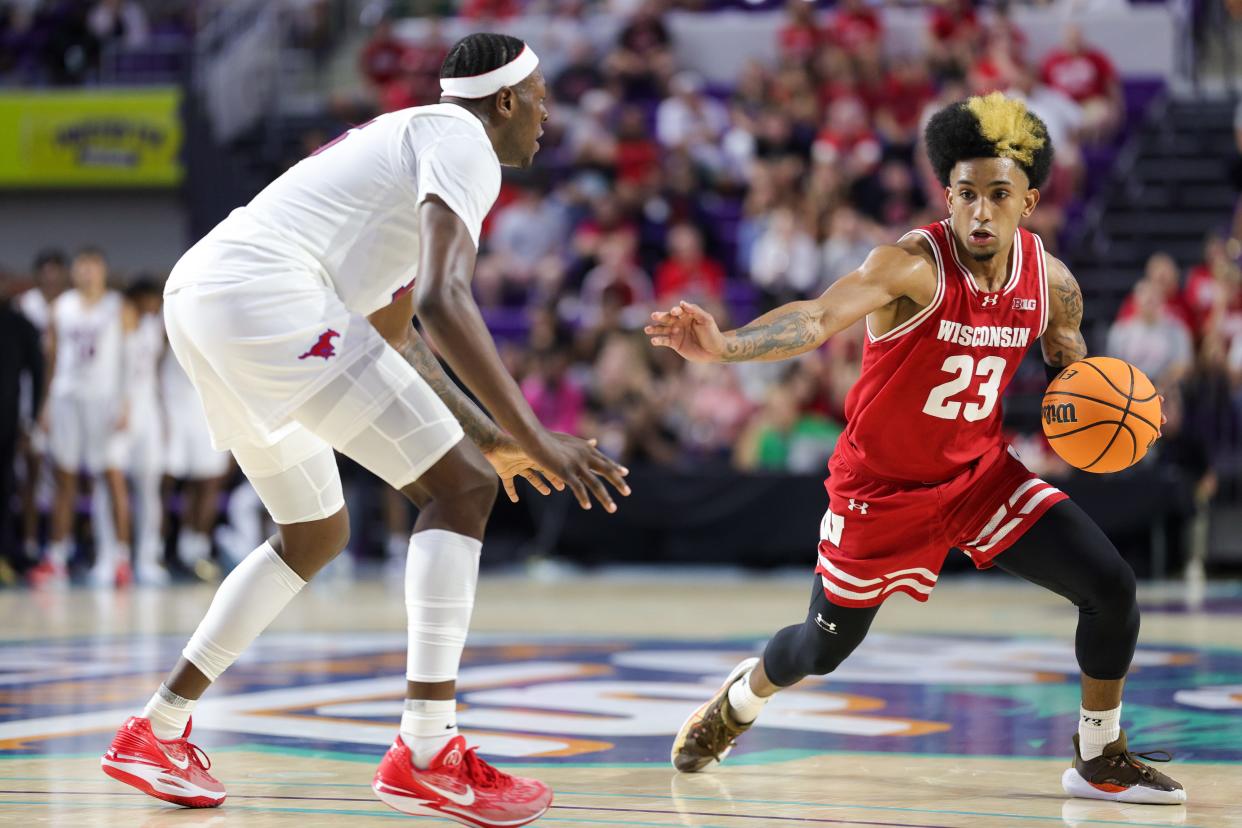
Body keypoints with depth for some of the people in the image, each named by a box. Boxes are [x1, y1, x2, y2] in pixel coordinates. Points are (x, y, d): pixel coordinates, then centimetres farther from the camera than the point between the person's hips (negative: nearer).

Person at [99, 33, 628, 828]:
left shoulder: (412, 138, 30)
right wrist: (531, 437, -19)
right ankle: (427, 755, -15)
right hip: (265, 292, -10)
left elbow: (392, 334, 39)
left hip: (198, 296, 10)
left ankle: (156, 732, 26)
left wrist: (490, 438, 38)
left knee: (317, 533, 25)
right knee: (460, 488, -8)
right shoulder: (462, 143, -1)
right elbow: (443, 299, -18)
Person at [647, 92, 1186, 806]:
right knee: (824, 648, 10)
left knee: (1111, 587, -9)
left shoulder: (1052, 283, -10)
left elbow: (1072, 367, 11)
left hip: (983, 473, 4)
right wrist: (724, 345, -62)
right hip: (883, 486, -4)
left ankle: (1100, 761, 10)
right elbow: (819, 318, -44)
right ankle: (738, 703, 47)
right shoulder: (913, 265, -28)